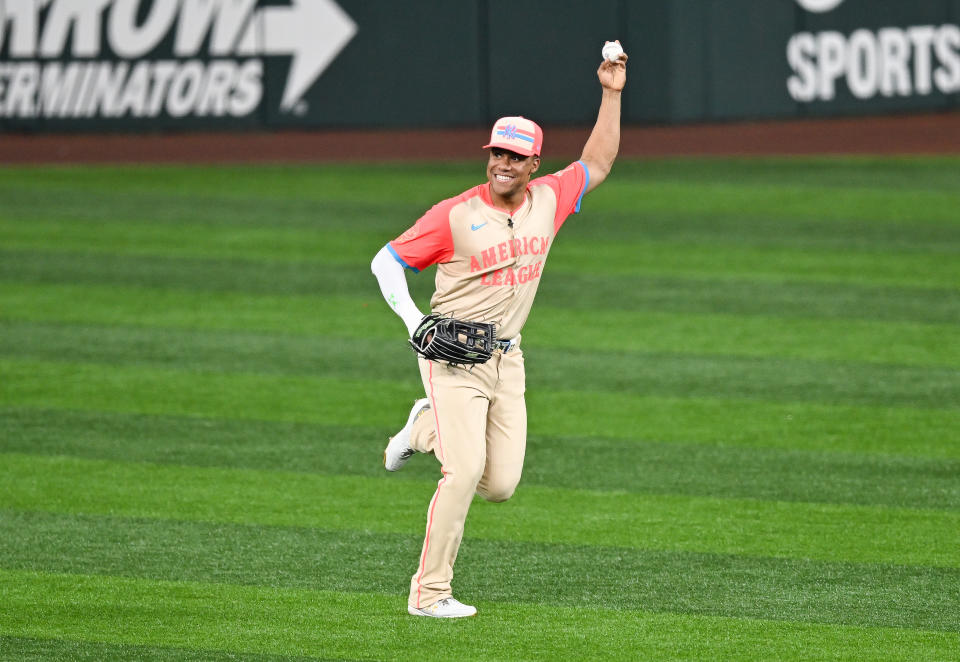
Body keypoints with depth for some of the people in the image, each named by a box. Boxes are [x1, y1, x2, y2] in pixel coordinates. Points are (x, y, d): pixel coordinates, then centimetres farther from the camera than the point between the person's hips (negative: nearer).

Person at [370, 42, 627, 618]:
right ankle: (430, 592, -12)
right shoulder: (455, 215, -10)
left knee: (501, 484, 2)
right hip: (454, 358, -6)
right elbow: (387, 261, -4)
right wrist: (413, 321, -16)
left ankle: (427, 429, 31)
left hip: (508, 361, 6)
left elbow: (598, 164, 14)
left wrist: (612, 95, 6)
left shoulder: (547, 202, 4)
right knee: (466, 470, -19)